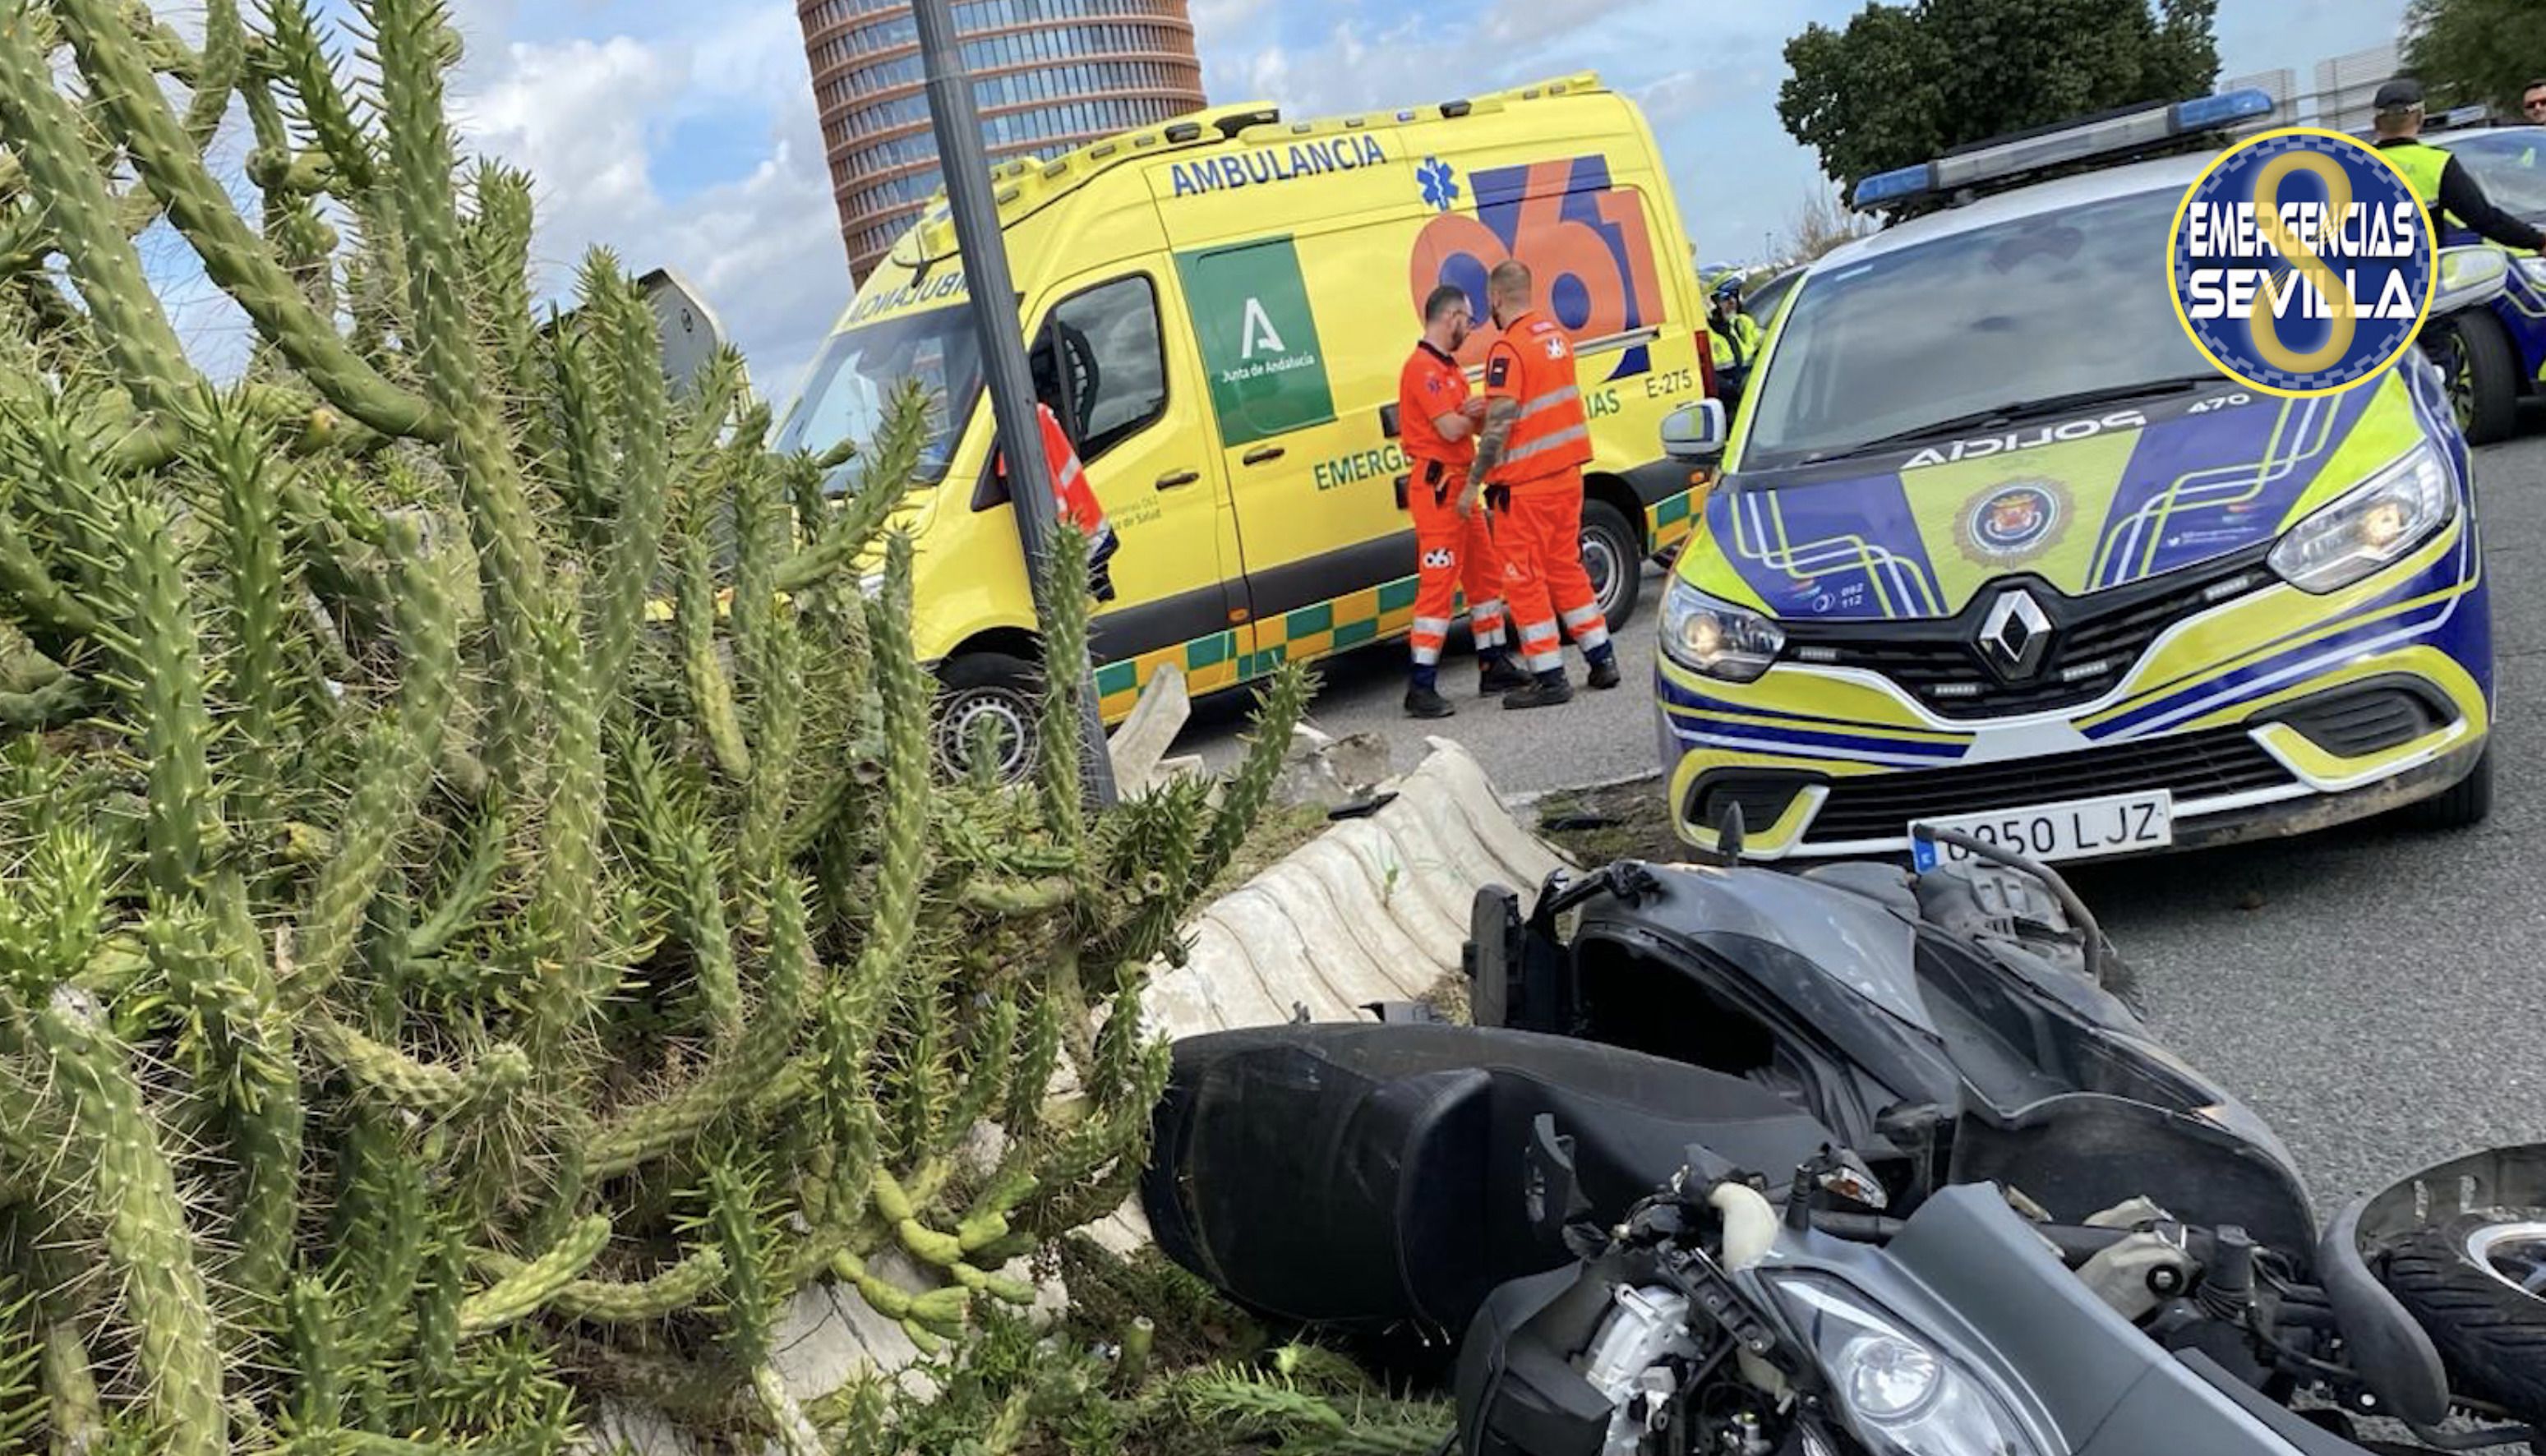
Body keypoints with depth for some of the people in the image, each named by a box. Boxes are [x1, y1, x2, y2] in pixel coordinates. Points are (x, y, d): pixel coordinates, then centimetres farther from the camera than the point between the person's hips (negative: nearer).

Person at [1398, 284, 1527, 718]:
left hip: (1459, 486, 10)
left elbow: (1466, 419, 13)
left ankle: (1494, 666, 27)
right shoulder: (1423, 368, -14)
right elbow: (1451, 429, -21)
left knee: (1485, 573, 16)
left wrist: (1472, 413, -11)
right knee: (1438, 584, -12)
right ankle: (1421, 689, -11)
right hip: (1436, 486, -10)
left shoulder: (1448, 366, 19)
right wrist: (1477, 413, 0)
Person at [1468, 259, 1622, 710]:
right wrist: (1487, 407, 25)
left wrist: (1473, 484, -15)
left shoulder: (1508, 349, -17)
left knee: (1524, 579, 1)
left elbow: (1499, 427, -21)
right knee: (1565, 567, 19)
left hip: (1525, 485, -8)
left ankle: (1549, 678, 3)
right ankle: (1602, 660, 23)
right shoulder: (1556, 334, 8)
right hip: (1566, 471, 8)